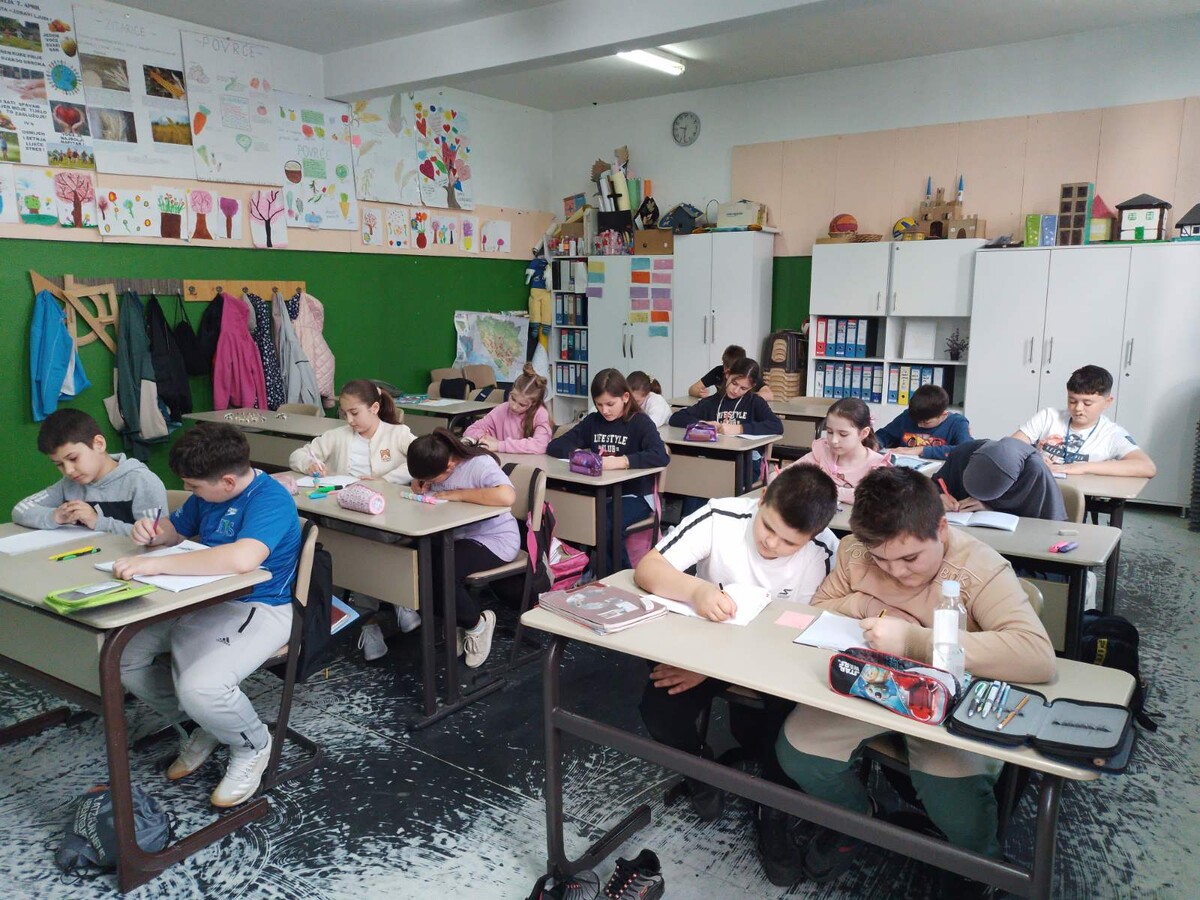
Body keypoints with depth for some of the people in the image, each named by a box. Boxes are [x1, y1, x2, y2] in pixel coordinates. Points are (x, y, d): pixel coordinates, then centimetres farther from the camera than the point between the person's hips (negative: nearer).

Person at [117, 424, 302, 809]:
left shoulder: (270, 499, -23)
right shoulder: (207, 495, 5)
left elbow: (242, 559, -41)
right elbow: (176, 528, 23)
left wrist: (155, 564, -38)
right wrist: (153, 531, -3)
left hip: (257, 609, -9)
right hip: (199, 600, 9)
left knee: (200, 687, -31)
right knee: (119, 656, -1)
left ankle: (252, 746, 4)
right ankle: (204, 726, 19)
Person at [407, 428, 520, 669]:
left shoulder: (480, 464, -23)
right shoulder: (435, 467, -4)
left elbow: (507, 496, -41)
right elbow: (418, 481, 17)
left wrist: (458, 494, -30)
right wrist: (419, 486, -10)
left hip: (493, 541, -7)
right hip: (455, 536, 7)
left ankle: (477, 624, 1)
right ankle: (456, 622, 4)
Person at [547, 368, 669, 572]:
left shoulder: (640, 422, -4)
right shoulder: (592, 421, 11)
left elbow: (661, 456, -22)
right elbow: (555, 446, 9)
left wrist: (621, 461, -33)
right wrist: (576, 453, -13)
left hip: (634, 495, -4)